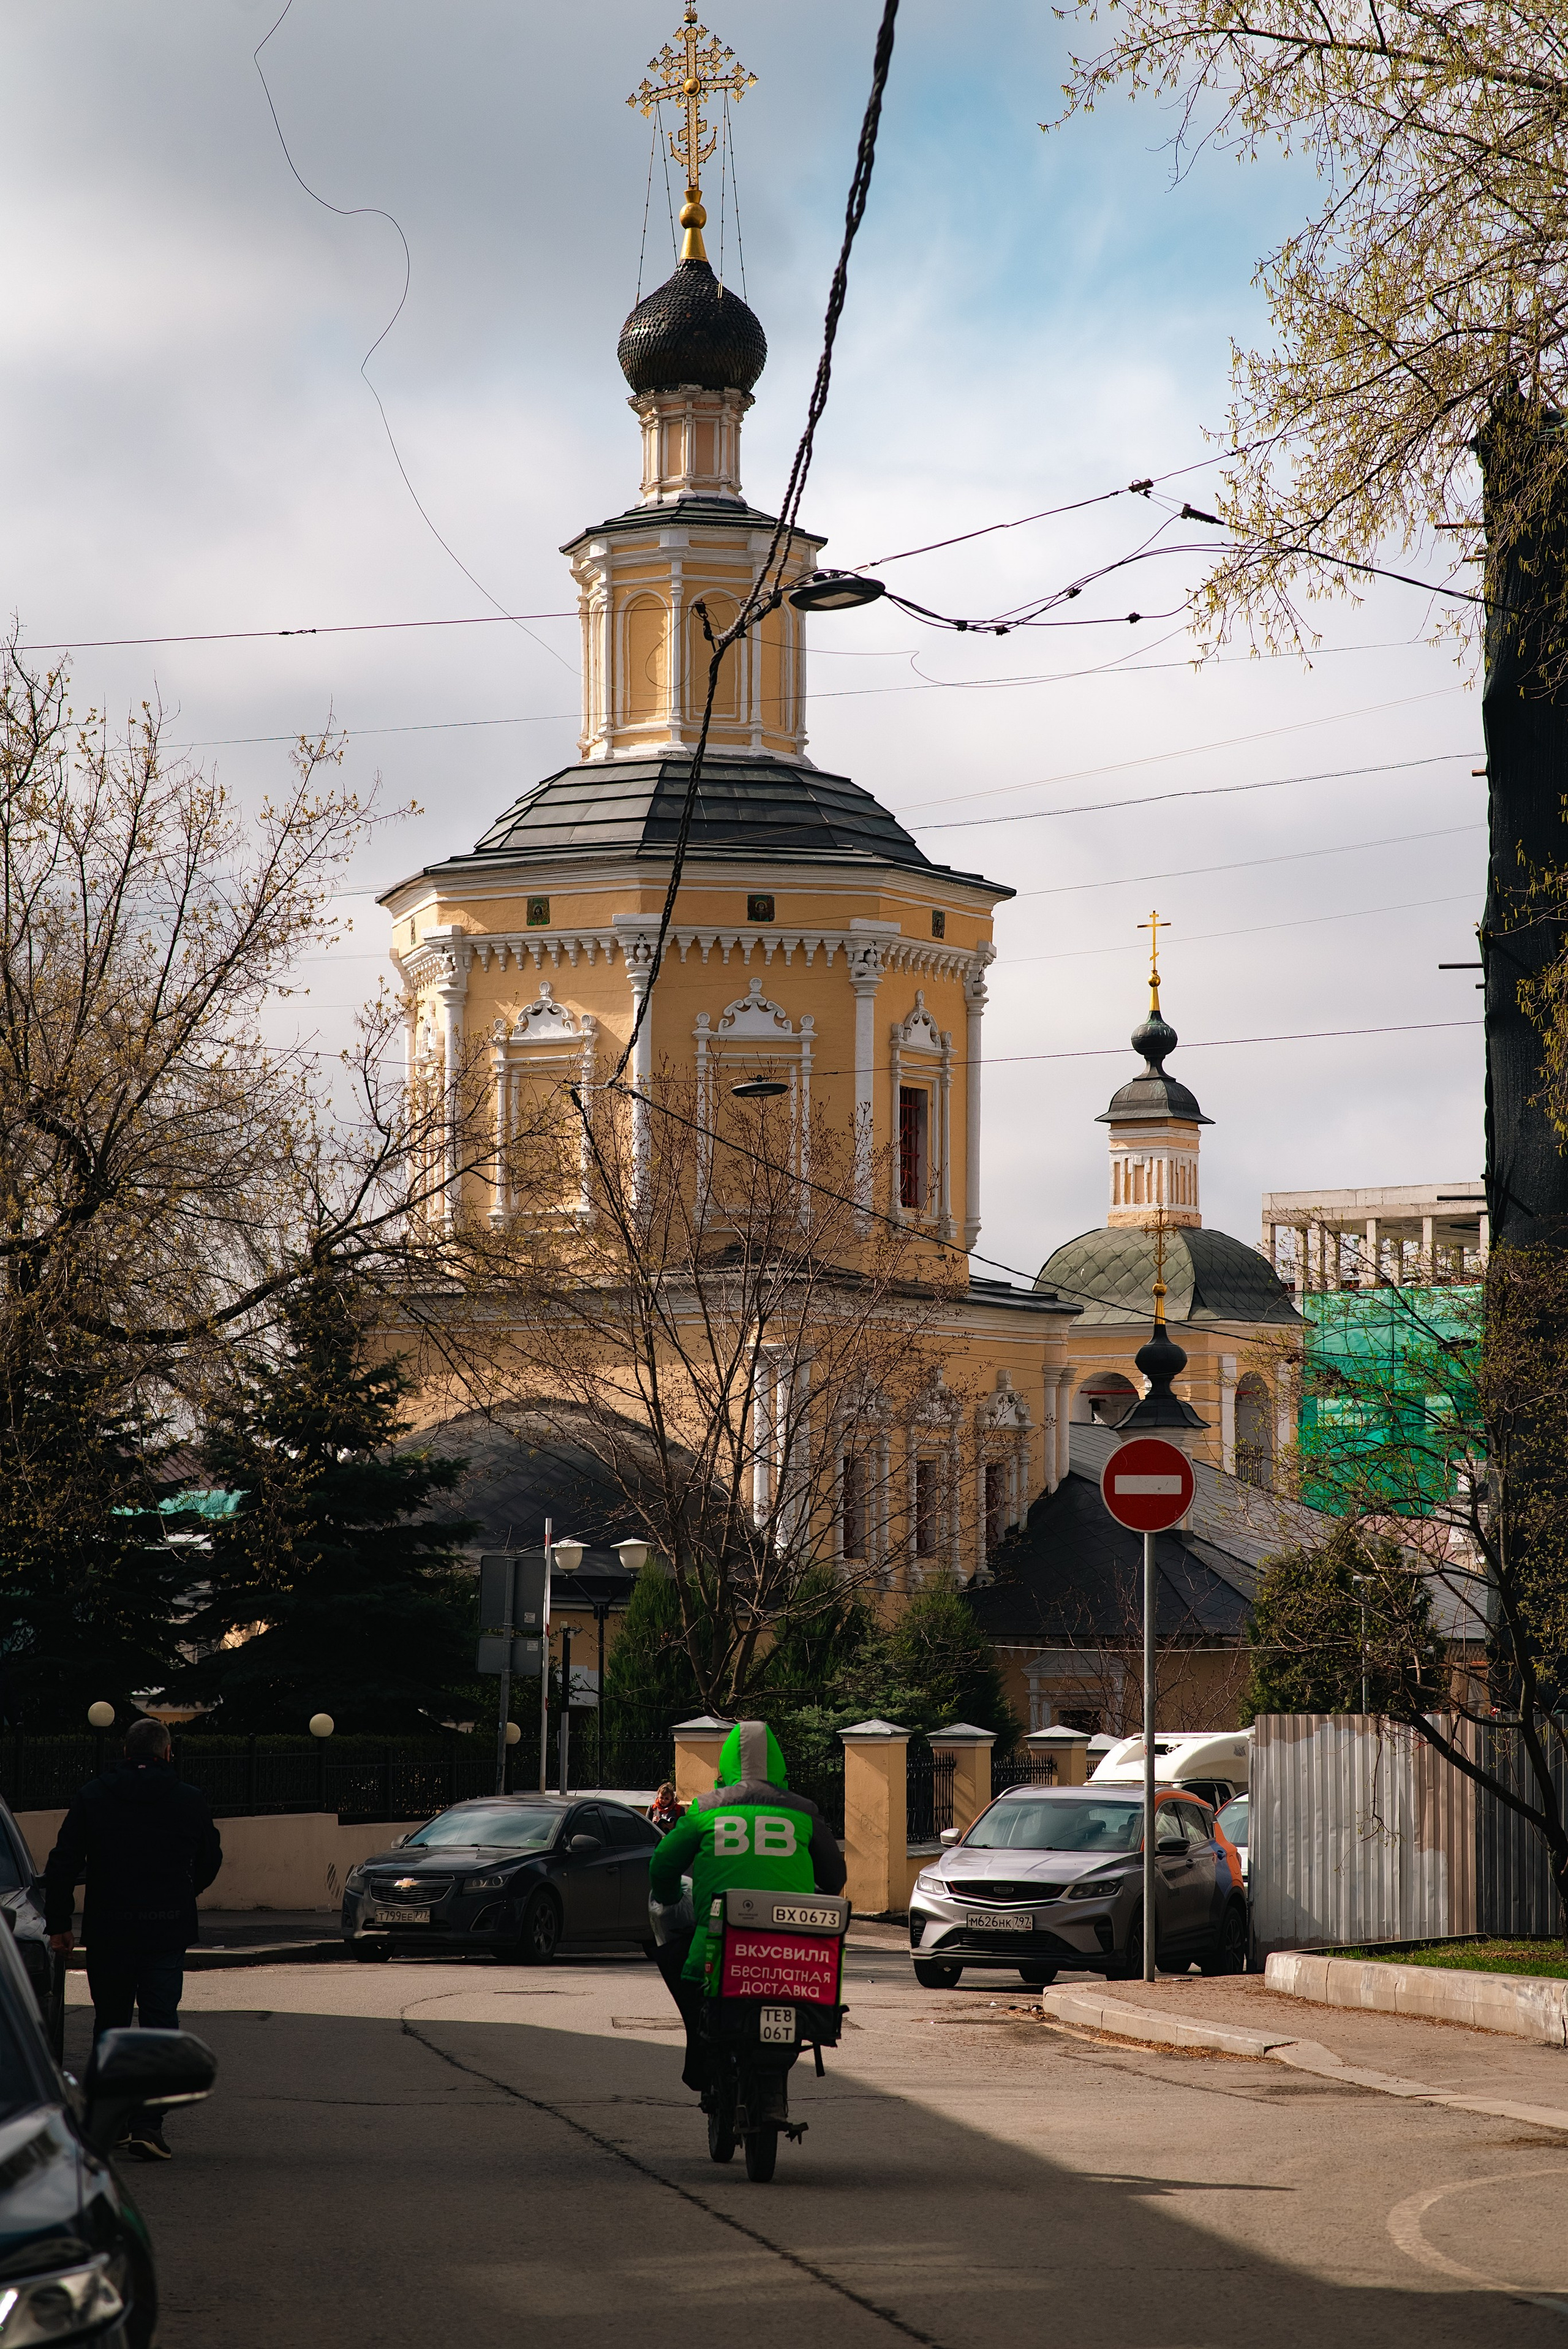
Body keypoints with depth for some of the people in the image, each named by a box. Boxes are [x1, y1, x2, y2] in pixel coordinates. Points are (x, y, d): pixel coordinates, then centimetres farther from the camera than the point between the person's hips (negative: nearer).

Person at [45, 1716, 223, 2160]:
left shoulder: (93, 1796, -1)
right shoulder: (191, 1802, 1)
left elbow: (63, 1865, -1)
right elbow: (210, 1862, 13)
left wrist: (59, 1924, 5)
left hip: (108, 1928, 1)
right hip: (168, 1931, -1)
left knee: (110, 2023, 14)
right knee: (160, 2024, 0)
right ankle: (146, 2123, -12)